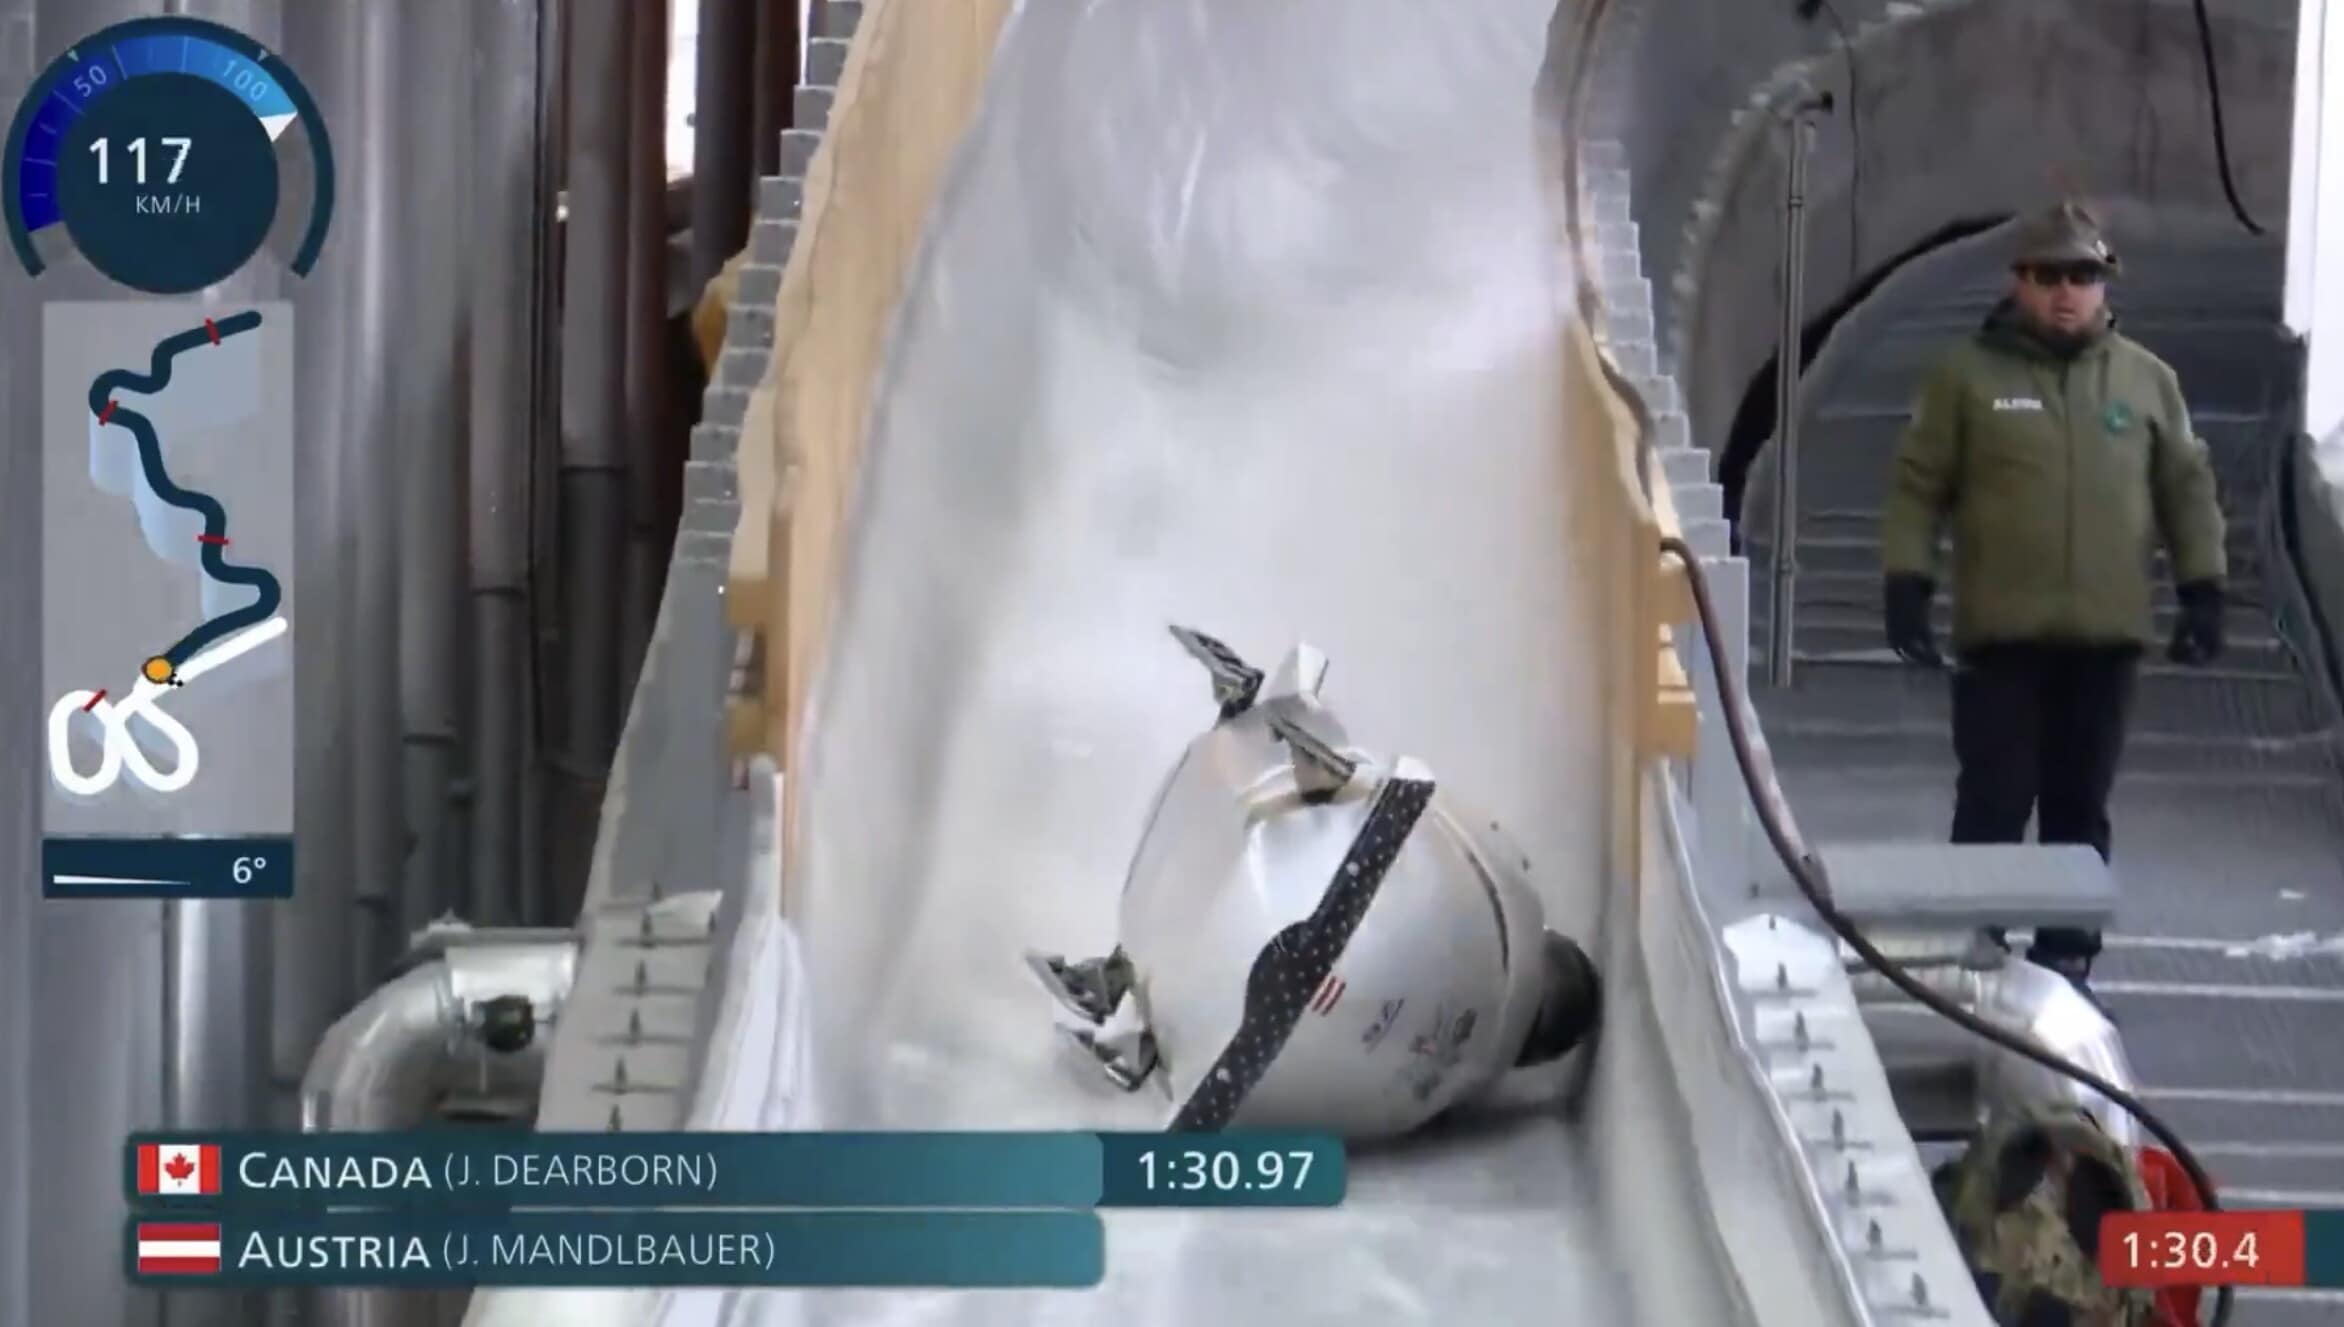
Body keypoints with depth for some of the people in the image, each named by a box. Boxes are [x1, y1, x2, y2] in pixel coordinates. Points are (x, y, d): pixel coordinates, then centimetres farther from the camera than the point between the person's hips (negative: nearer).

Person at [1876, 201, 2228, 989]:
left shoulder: (2147, 380, 8)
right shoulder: (1968, 376, 0)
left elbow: (2188, 488, 12)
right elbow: (1917, 488, 0)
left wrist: (2203, 591, 6)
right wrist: (1907, 587, -7)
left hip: (2107, 634, 3)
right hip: (2001, 632, -2)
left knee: (2081, 807, 9)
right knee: (1993, 804, -2)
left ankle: (2067, 954, 17)